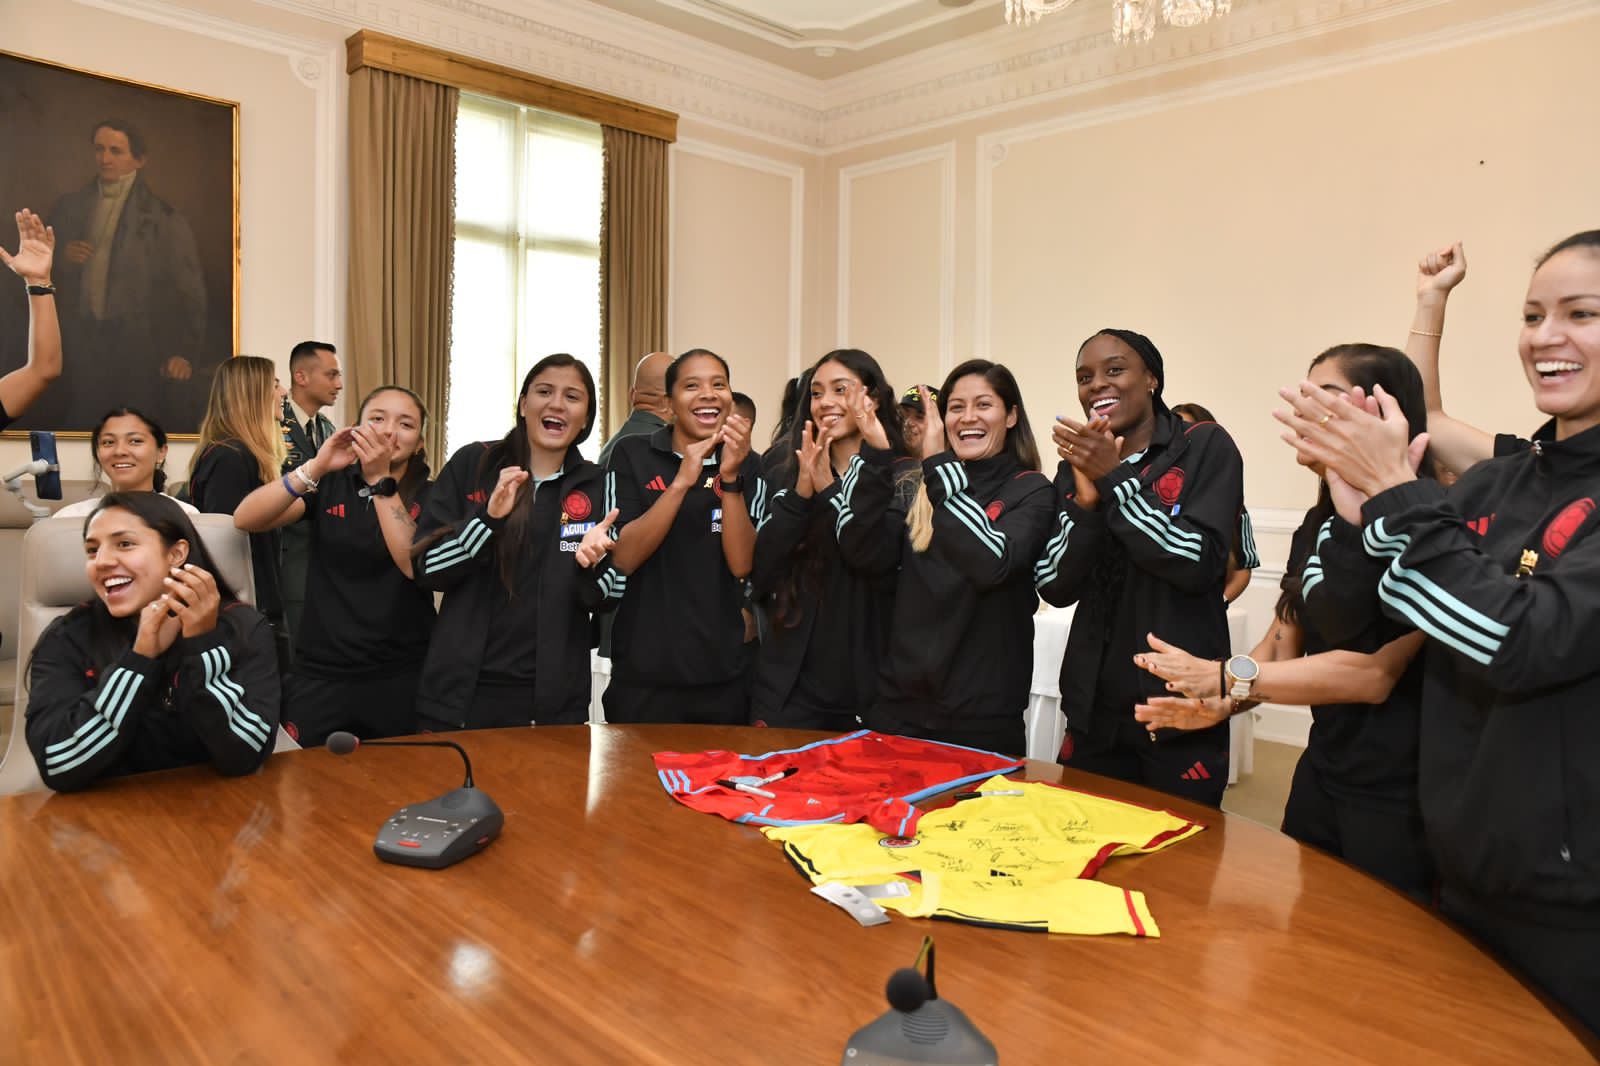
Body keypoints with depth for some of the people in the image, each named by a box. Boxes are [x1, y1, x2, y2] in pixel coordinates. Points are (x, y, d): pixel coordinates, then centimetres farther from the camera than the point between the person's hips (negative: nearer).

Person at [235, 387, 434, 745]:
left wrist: (380, 478, -22)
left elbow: (416, 564, -18)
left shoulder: (427, 497, 0)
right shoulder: (330, 484, 4)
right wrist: (317, 466, -22)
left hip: (401, 677, -1)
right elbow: (245, 520, -10)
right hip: (319, 674, 1)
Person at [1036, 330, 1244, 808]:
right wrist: (1086, 498, -17)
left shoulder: (1206, 447, -5)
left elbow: (1199, 563, -18)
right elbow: (1056, 588, -3)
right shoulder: (1076, 464, 7)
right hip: (1094, 708, 4)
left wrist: (1115, 479, -19)